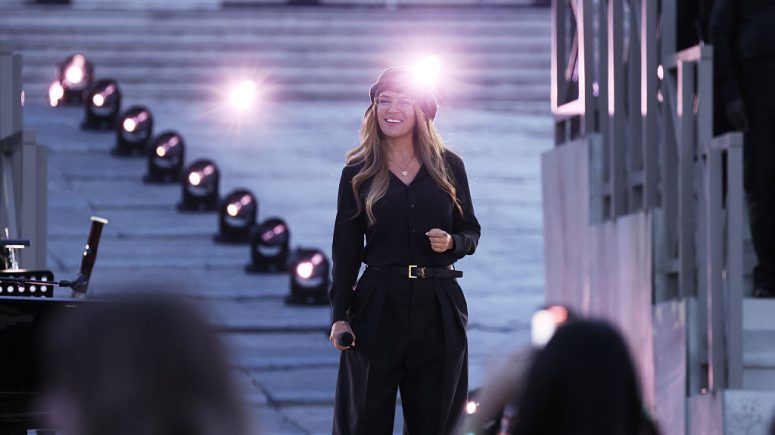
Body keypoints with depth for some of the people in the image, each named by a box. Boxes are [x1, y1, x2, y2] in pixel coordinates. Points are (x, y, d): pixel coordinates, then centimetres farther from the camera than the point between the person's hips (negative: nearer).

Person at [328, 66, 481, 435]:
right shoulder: (358, 172, 5)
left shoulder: (448, 166, 7)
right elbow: (346, 248, 4)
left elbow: (471, 231, 13)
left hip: (438, 305, 1)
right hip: (379, 304, -1)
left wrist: (452, 242, -10)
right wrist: (339, 315, -3)